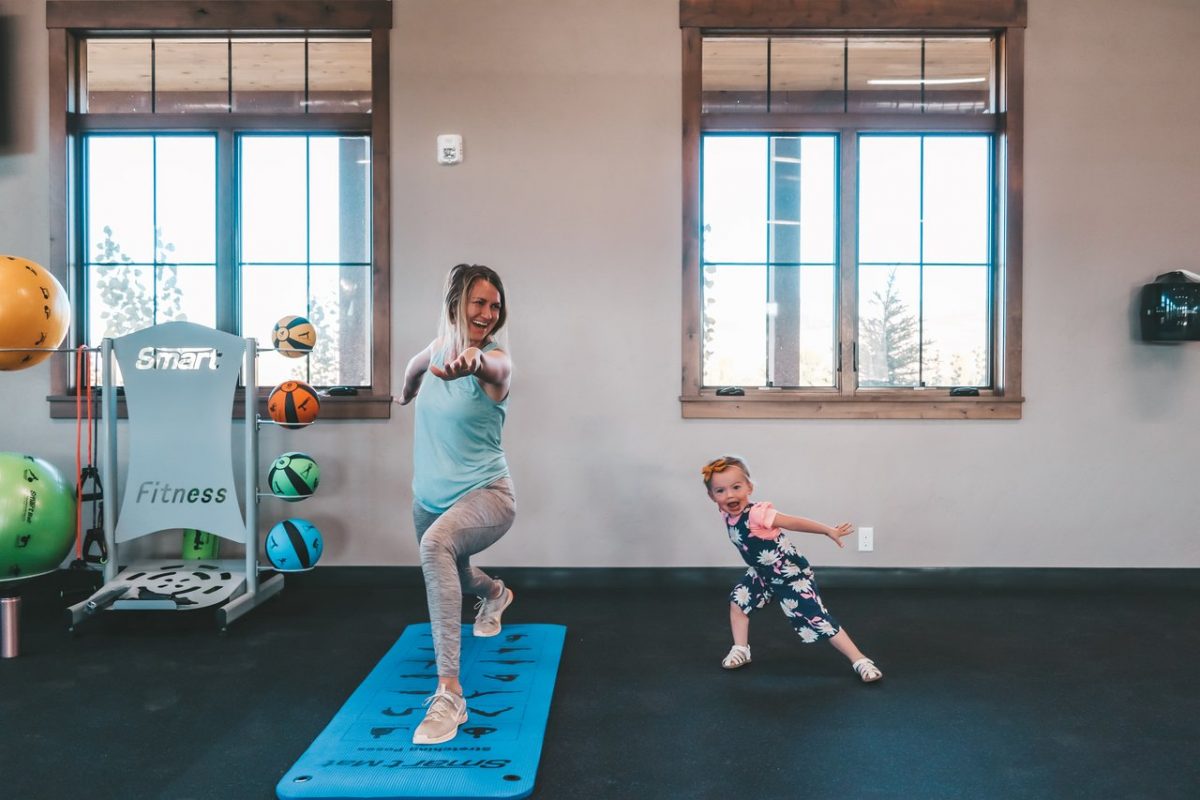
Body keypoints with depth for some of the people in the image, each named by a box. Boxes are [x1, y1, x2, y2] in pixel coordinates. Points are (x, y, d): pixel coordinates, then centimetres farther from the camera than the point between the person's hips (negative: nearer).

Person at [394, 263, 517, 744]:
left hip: (485, 495, -7)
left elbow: (493, 367, -48)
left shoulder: (494, 360, -20)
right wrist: (405, 395, 39)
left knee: (436, 544, -38)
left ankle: (449, 693, -35)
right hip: (430, 496, 7)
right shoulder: (439, 345, -4)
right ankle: (494, 593, 68)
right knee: (448, 578, 29)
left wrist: (473, 362, -70)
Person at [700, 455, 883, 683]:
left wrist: (829, 531, -32)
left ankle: (861, 662, 3)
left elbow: (794, 522, -33)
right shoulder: (728, 514, -11)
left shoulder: (756, 513, -33)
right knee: (738, 599, 6)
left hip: (792, 575, -8)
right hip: (764, 574, 8)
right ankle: (741, 651, 21)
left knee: (817, 619, -7)